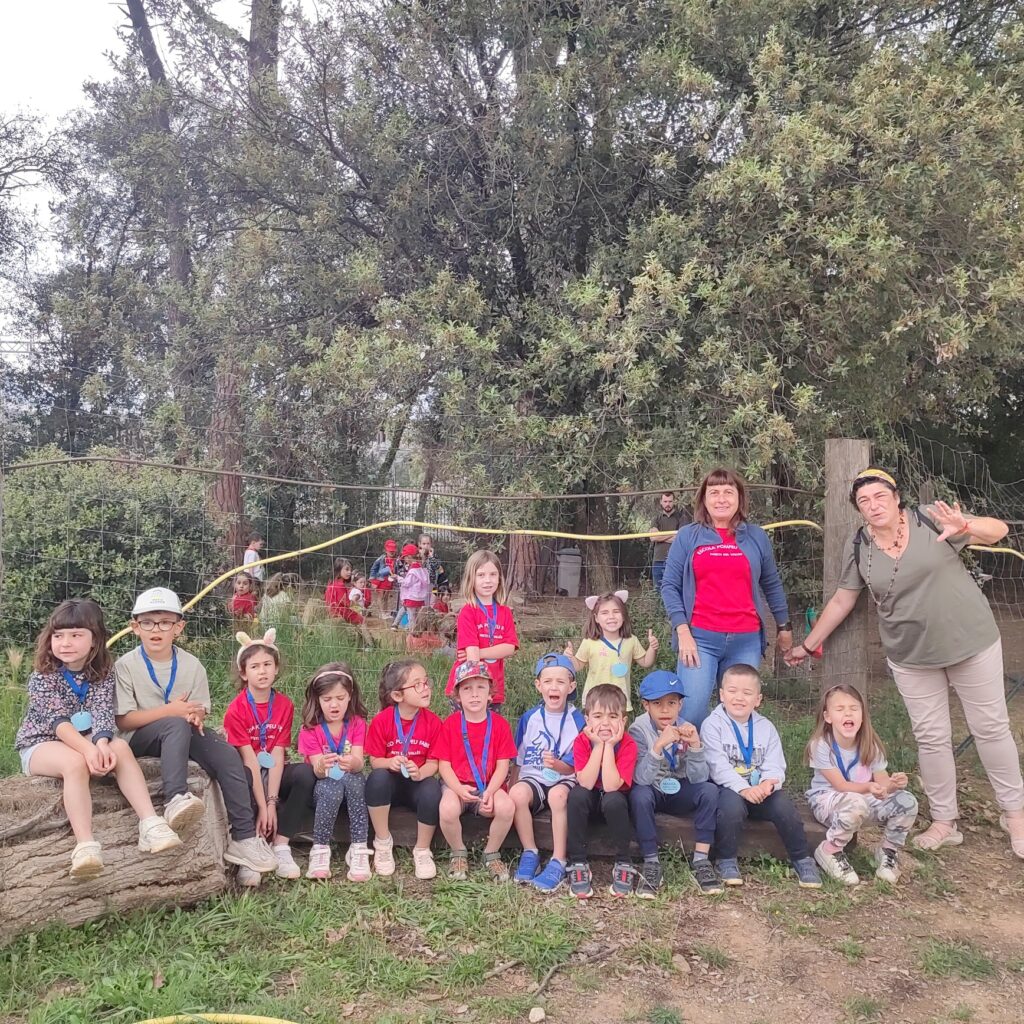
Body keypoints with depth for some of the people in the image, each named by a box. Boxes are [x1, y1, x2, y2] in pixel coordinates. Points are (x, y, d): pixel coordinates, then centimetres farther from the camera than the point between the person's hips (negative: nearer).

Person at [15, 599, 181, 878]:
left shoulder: (102, 675, -2)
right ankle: (85, 845, -46)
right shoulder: (42, 676, -12)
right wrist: (89, 749, -41)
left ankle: (150, 823, -36)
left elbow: (103, 714, -17)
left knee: (121, 748, -27)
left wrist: (102, 744, -39)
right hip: (41, 744, -3)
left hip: (85, 741, 3)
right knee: (75, 762, -36)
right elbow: (57, 720, -25)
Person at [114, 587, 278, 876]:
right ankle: (176, 798, -51)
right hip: (140, 738, -3)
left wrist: (195, 717, -20)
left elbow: (200, 711, 7)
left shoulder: (192, 665, 3)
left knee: (227, 755, -21)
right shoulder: (126, 665, -6)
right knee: (176, 725, -36)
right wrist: (170, 710, -23)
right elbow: (123, 721, -11)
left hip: (184, 734, 4)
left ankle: (244, 838, -15)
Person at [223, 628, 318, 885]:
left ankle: (281, 846, -21)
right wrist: (261, 807, -25)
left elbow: (277, 756, -12)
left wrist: (272, 803, -21)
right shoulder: (236, 710, -13)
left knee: (306, 773, -26)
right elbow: (249, 760, -20)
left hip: (275, 774, 3)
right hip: (250, 776, -3)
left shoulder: (285, 705, -5)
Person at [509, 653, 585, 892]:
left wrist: (558, 765, -27)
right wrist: (511, 789, 3)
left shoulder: (577, 720, -4)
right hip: (533, 778, 2)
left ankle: (559, 862, -25)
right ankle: (530, 853, -13)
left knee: (557, 795, -36)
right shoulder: (529, 718, 4)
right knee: (518, 793, -31)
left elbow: (575, 766, -6)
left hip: (564, 780, -2)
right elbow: (518, 761, 12)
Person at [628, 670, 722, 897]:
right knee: (639, 794, -34)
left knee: (710, 790, -23)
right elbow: (641, 779, -31)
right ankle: (651, 863, -20)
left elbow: (698, 778, -19)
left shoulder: (685, 730, -11)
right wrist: (659, 745, -44)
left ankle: (701, 861, -16)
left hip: (680, 793, 3)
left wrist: (695, 745, -35)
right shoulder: (639, 730, -19)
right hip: (652, 793, -3)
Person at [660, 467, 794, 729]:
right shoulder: (687, 536, 5)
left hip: (746, 640, 2)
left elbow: (772, 585, 19)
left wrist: (784, 626, 21)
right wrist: (682, 631, -7)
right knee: (692, 711, -10)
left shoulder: (756, 537, 11)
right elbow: (670, 585, 2)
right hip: (700, 639, -2)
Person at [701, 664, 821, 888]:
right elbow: (718, 766, -14)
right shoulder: (713, 724, -3)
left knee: (784, 805, -23)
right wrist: (744, 788, -27)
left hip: (759, 791, 4)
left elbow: (775, 766, 0)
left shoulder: (766, 727, 10)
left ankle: (802, 859, 0)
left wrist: (769, 782, -23)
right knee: (731, 803, -35)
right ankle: (726, 861, -13)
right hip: (728, 789, -3)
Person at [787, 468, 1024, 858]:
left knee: (991, 727, 9)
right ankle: (944, 822, 20)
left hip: (971, 640, -2)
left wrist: (965, 527, -33)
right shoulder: (858, 547, -4)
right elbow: (842, 600, 5)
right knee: (931, 738, 7)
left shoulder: (929, 520, -13)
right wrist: (807, 645, 8)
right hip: (911, 656, 2)